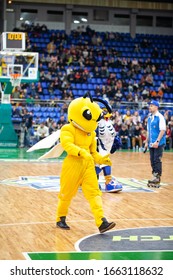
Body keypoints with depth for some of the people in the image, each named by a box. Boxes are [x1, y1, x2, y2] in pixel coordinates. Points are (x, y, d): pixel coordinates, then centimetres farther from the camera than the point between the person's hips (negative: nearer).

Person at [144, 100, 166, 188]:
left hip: (158, 144, -8)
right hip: (152, 144, 8)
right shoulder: (150, 117, 14)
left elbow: (162, 130, -16)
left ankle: (157, 179, -2)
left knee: (157, 161, -7)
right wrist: (147, 142, 18)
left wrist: (157, 141, -23)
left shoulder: (160, 117, -10)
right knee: (152, 161, 9)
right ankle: (155, 177, 16)